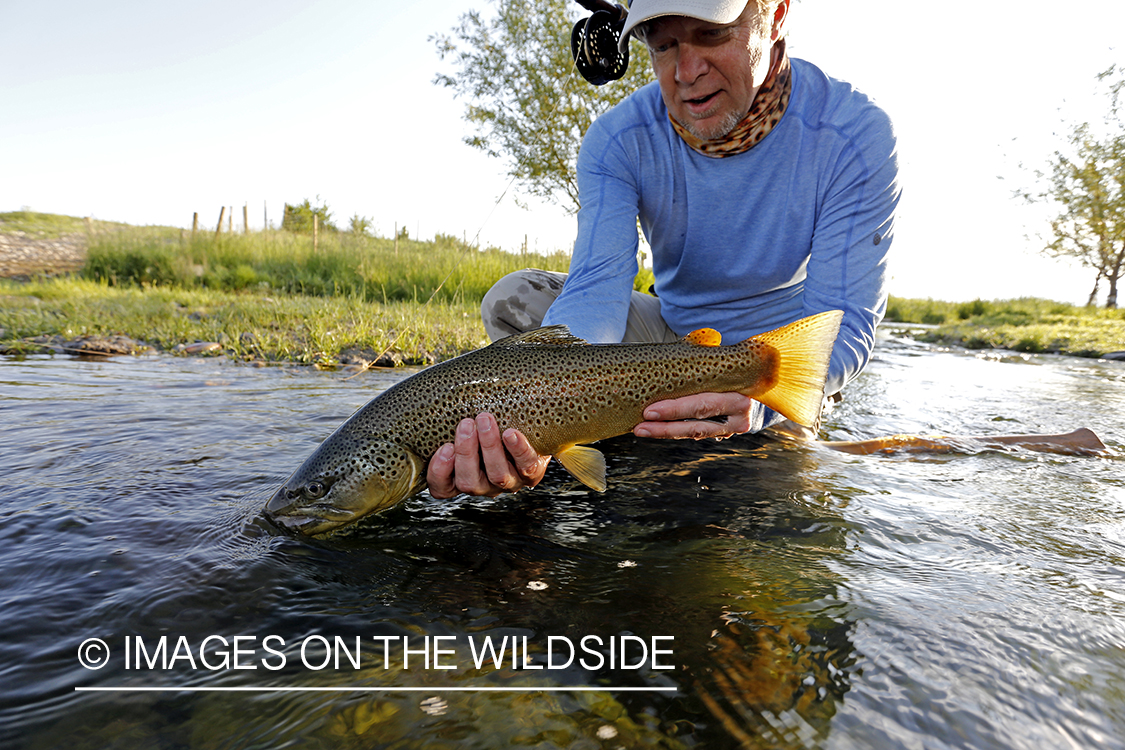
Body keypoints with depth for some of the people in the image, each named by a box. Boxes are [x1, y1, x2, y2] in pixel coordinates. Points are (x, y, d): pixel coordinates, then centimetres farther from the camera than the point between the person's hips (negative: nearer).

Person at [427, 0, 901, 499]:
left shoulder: (856, 136, -22)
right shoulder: (617, 140, -17)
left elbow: (845, 324, -25)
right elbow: (596, 290, -29)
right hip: (673, 334, 2)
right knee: (513, 298, -14)